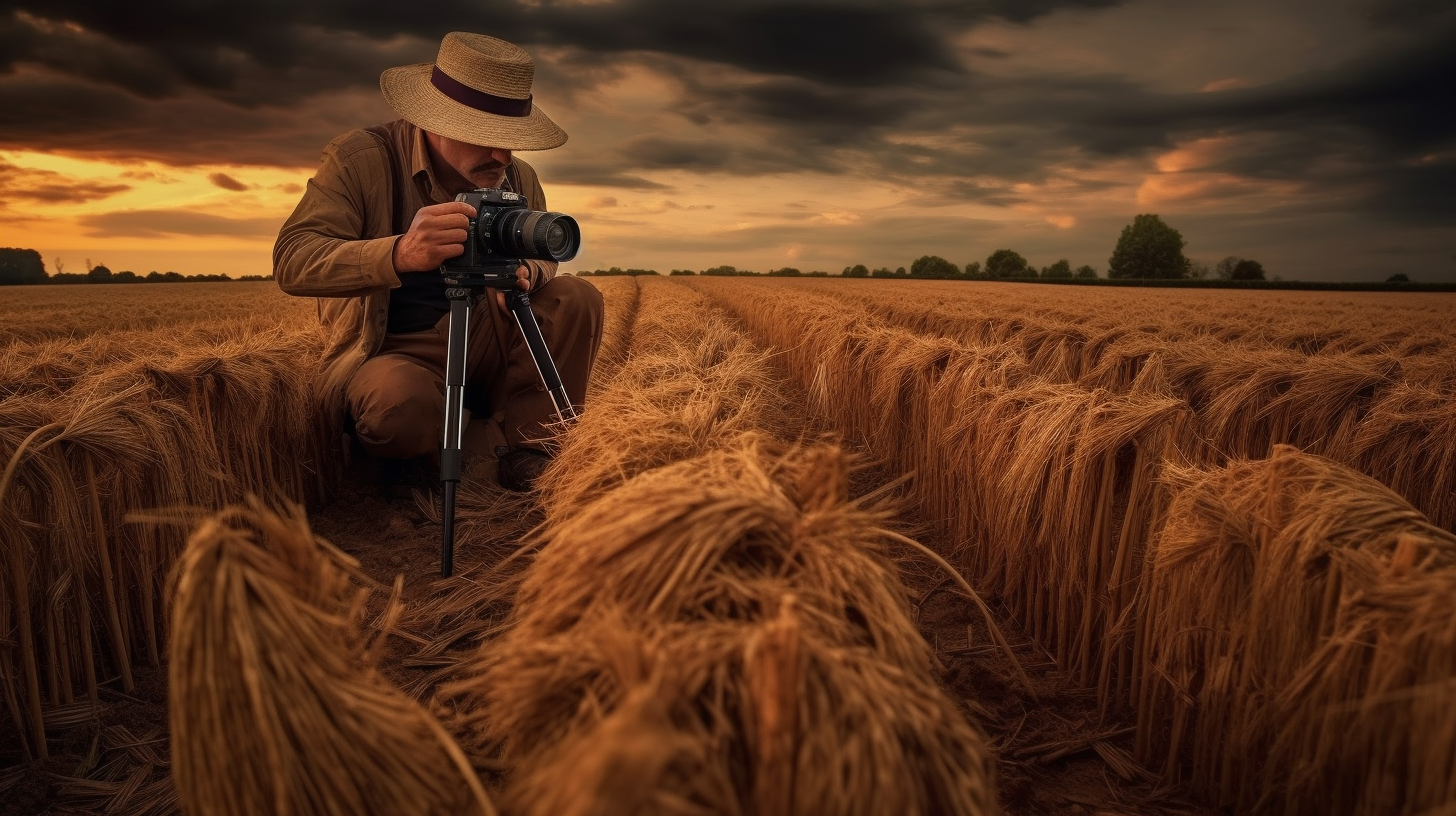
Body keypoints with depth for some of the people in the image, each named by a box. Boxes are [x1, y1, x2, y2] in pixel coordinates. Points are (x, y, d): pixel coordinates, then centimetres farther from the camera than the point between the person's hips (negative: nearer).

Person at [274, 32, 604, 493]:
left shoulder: (519, 177, 4)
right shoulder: (360, 158, -13)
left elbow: (544, 260, 12)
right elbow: (290, 261, -23)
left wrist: (527, 272, -17)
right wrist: (400, 253, -44)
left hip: (487, 346, 5)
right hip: (394, 354, -5)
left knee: (578, 298, -15)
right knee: (398, 404, -39)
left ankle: (529, 453, -12)